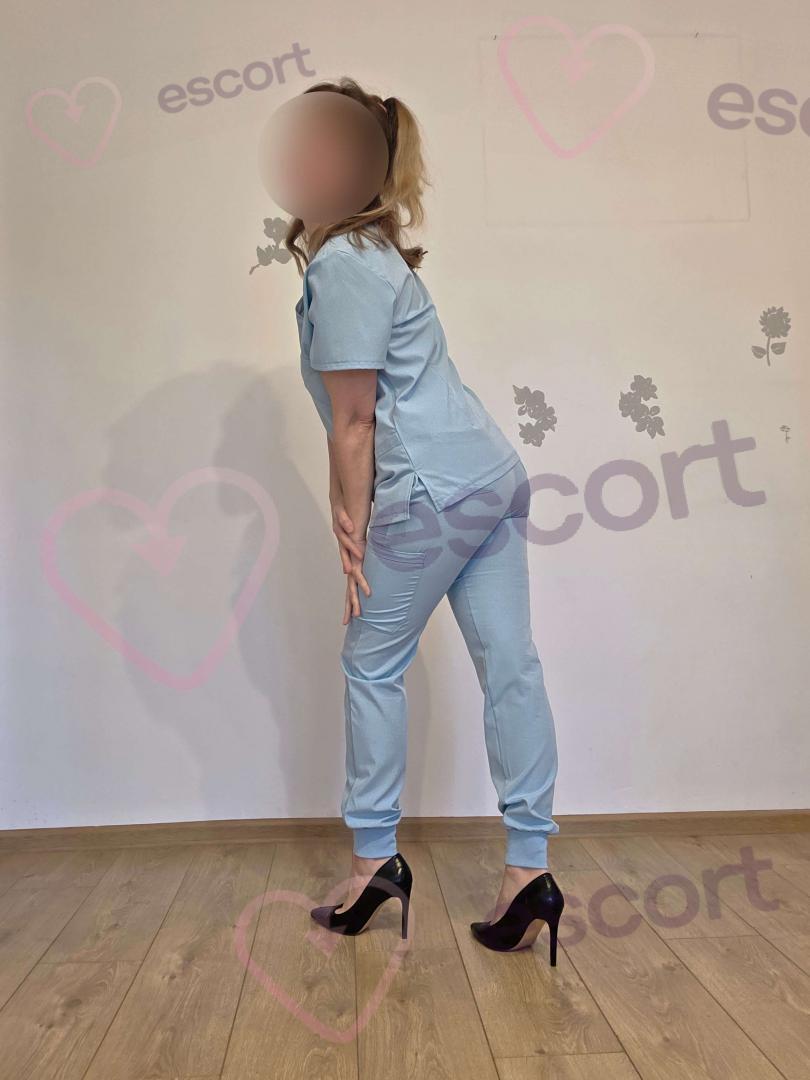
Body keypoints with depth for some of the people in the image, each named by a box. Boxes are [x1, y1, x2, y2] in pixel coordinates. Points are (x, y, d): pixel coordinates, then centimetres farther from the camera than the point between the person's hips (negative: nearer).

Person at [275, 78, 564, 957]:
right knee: (509, 665, 6)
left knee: (372, 666, 6)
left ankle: (375, 858, 20)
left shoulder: (341, 266, -11)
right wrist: (349, 509, 7)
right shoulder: (370, 250, 19)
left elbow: (355, 424, -12)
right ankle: (529, 868, 15)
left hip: (433, 491, -10)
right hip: (493, 473, 10)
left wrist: (356, 543, -6)